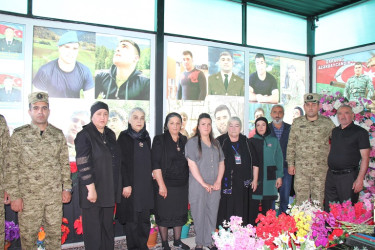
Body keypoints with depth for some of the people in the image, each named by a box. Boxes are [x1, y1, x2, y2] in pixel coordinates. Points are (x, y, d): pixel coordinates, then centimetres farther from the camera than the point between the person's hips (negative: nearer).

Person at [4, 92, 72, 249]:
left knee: (55, 234, 12)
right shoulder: (19, 135, -3)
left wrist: (67, 188, 4)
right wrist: (14, 196, -7)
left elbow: (65, 164, 8)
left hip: (55, 196, 2)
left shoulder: (58, 134, 5)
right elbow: (11, 168, -4)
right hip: (28, 197, -2)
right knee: (27, 235, 10)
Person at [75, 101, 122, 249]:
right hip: (93, 190, -6)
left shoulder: (110, 135, 11)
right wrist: (91, 188, -19)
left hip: (110, 191, 6)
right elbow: (83, 164, -16)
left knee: (108, 227, 15)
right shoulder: (84, 136, -9)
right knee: (93, 230, 4)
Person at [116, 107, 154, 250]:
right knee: (132, 219, 2)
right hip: (130, 185, -5)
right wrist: (126, 184, -15)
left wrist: (151, 172, 8)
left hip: (145, 185, 5)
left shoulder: (146, 137, 11)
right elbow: (121, 162, -11)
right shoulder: (124, 137, -5)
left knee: (145, 218, 10)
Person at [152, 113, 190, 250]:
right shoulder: (159, 140, -6)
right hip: (166, 184, -4)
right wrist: (161, 185, -16)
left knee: (180, 213, 14)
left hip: (182, 184, 5)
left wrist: (188, 182, 9)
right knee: (164, 214, 5)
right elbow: (156, 164, -11)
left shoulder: (184, 140, 8)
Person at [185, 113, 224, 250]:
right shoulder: (192, 142, -3)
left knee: (212, 214, 8)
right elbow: (192, 164, -9)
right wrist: (204, 184, -11)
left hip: (214, 186, 4)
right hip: (198, 186, -4)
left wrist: (218, 181, -1)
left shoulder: (216, 143, 13)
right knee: (199, 214, 4)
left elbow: (221, 163, 13)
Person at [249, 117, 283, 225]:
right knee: (253, 205, 0)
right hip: (255, 178, -1)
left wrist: (279, 176, 0)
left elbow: (279, 159, 7)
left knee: (267, 206, 8)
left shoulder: (274, 140, 7)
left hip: (270, 178, 1)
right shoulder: (252, 141, 4)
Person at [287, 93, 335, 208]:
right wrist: (290, 164, 4)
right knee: (301, 199, 3)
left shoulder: (327, 123, 4)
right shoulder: (297, 123, 5)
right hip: (301, 168, 0)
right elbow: (291, 145, 7)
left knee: (318, 199, 6)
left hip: (321, 168, 0)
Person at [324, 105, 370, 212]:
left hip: (348, 176, -5)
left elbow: (365, 157, -9)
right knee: (328, 210, 11)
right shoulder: (335, 131, 13)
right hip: (331, 175, 5)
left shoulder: (360, 132, -5)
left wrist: (360, 179, -16)